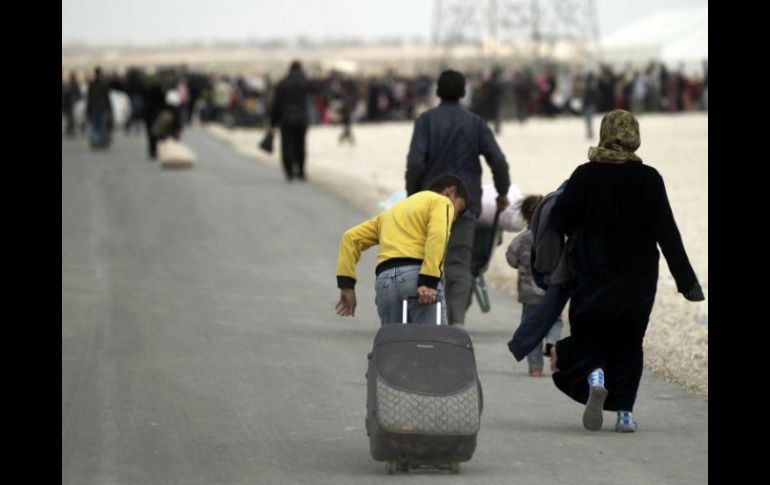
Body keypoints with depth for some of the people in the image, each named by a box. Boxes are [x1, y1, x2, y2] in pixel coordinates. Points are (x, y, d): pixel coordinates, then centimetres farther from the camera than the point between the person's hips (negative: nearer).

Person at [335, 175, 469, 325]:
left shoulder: (393, 211, 34)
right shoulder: (442, 201, 12)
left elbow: (350, 238, 26)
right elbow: (437, 235, -9)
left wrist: (346, 285, 19)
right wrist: (428, 282, -19)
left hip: (385, 280, 6)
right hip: (415, 274, -6)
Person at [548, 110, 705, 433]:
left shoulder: (586, 176, -7)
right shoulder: (649, 179, -6)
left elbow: (560, 222, -5)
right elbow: (667, 233, -5)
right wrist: (686, 279, 0)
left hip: (593, 274, -1)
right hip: (638, 280, 1)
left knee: (590, 337, 10)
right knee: (628, 342, 13)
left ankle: (594, 377, -22)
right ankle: (624, 411, 7)